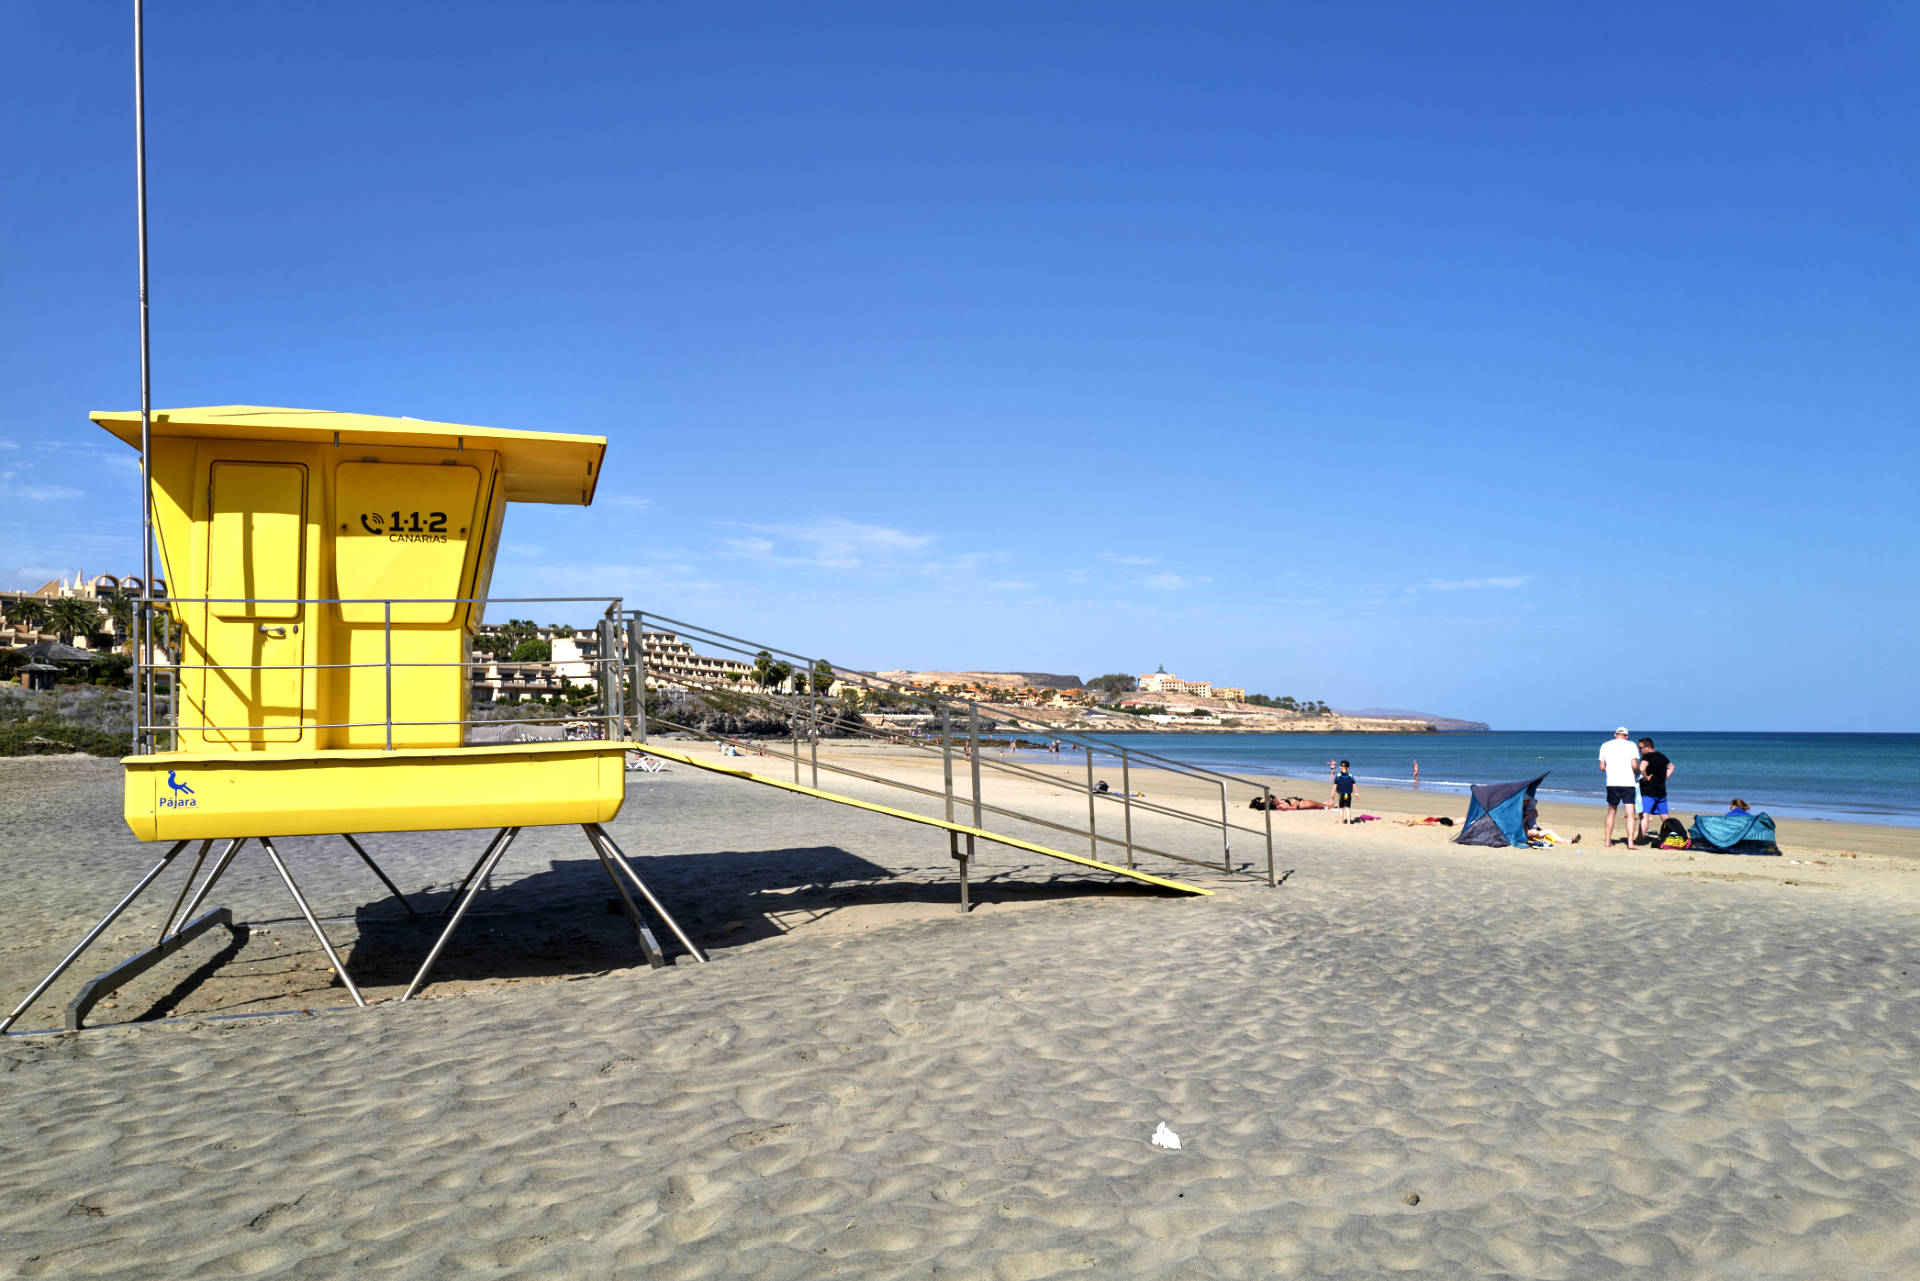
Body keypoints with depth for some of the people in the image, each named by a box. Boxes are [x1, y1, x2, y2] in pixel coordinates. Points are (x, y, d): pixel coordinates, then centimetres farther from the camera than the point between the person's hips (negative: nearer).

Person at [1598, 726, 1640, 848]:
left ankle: (1608, 841, 16)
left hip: (1612, 783, 3)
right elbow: (1634, 765, -8)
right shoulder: (1631, 745, 1)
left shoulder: (1605, 745, 10)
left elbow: (1602, 767, 9)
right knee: (1630, 814, -2)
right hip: (1628, 783, -3)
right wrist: (1638, 773, 12)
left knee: (1611, 812, 15)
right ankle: (1630, 842, -11)